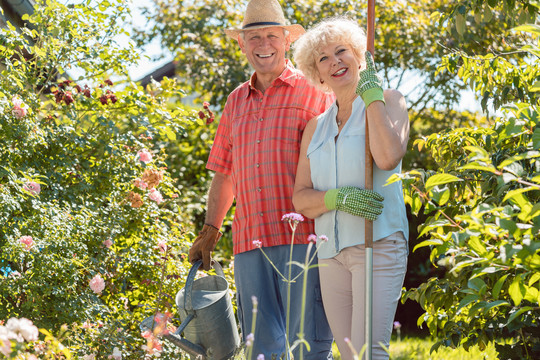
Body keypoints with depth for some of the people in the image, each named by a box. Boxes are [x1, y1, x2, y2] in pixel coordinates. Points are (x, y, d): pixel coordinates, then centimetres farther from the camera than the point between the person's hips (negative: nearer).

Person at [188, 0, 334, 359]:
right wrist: (210, 231, 19)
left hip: (302, 238, -5)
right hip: (250, 242, 5)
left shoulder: (314, 91, 3)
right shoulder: (236, 101, 20)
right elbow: (224, 173, 26)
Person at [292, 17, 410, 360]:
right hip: (331, 251, 5)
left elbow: (388, 157, -16)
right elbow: (301, 199, 11)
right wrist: (338, 198, -10)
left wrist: (372, 94, -7)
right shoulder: (316, 127, 18)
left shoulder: (389, 101, 5)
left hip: (378, 244, -5)